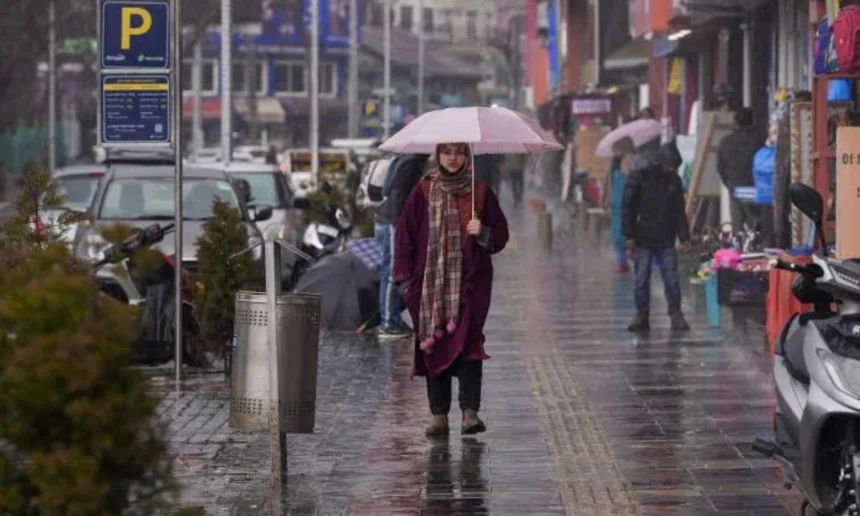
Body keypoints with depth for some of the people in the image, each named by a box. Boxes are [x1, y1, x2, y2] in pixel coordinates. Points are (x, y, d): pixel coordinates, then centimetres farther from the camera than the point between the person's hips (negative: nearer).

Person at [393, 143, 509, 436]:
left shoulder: (481, 193, 6)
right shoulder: (423, 194, 6)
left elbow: (501, 236, 10)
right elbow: (405, 236, 7)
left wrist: (483, 233, -12)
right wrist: (406, 279, 0)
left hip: (469, 283, -1)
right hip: (430, 284, 1)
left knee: (468, 343, -12)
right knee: (434, 346, 2)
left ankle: (470, 412, -15)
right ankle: (438, 415, 7)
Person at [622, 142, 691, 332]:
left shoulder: (674, 181, 9)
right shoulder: (639, 178, -3)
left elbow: (679, 211, 14)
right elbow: (627, 207, -3)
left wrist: (684, 236, 7)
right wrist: (629, 235, -9)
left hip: (666, 241, 2)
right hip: (643, 240, -2)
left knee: (671, 279, -3)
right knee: (642, 279, 0)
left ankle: (676, 315, 3)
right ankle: (641, 315, 8)